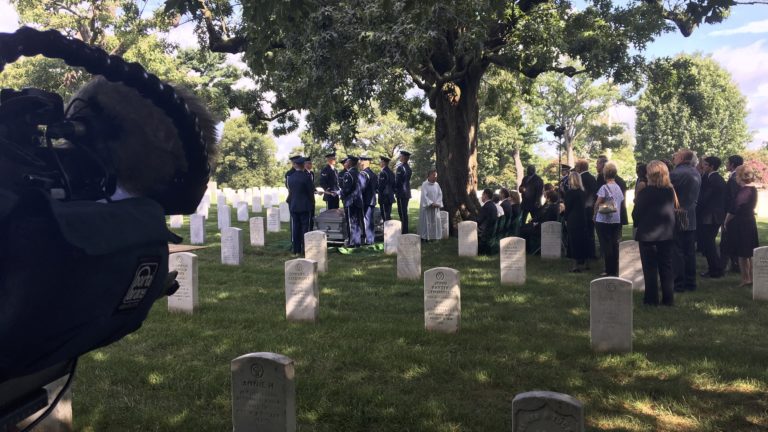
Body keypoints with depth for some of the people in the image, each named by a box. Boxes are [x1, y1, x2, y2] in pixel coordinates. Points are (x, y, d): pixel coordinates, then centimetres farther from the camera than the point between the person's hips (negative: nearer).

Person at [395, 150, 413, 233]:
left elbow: (397, 180, -15)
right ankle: (405, 230, 19)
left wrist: (395, 189, -3)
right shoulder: (408, 167, 11)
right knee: (404, 212, 13)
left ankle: (403, 231, -3)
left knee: (402, 212, -5)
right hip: (407, 193, 8)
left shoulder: (400, 167, -15)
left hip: (401, 193, -8)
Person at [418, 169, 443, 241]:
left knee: (435, 221, 4)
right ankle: (425, 236, 2)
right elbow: (424, 196, -13)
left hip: (435, 207, 5)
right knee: (427, 221, -3)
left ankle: (434, 236, 10)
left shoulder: (437, 185, 8)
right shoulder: (424, 184, -8)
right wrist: (431, 203, -18)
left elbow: (440, 194, 6)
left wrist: (437, 203, -9)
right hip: (426, 206, -5)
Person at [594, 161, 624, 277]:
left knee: (606, 246, 1)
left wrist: (595, 215, 7)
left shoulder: (604, 187, -13)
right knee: (615, 245, 10)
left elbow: (597, 204, -9)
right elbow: (621, 203, 11)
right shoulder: (618, 188, 6)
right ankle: (615, 270, 15)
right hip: (616, 220, 6)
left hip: (604, 220, -6)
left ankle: (609, 271, 3)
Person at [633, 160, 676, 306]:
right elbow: (672, 210, 9)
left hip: (648, 234, -4)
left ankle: (651, 298, 7)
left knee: (650, 268, 4)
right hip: (667, 234, 4)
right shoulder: (671, 191, 0)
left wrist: (638, 224, 10)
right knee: (666, 266, 11)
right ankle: (668, 298, 15)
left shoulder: (645, 192, -14)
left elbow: (636, 214, -9)